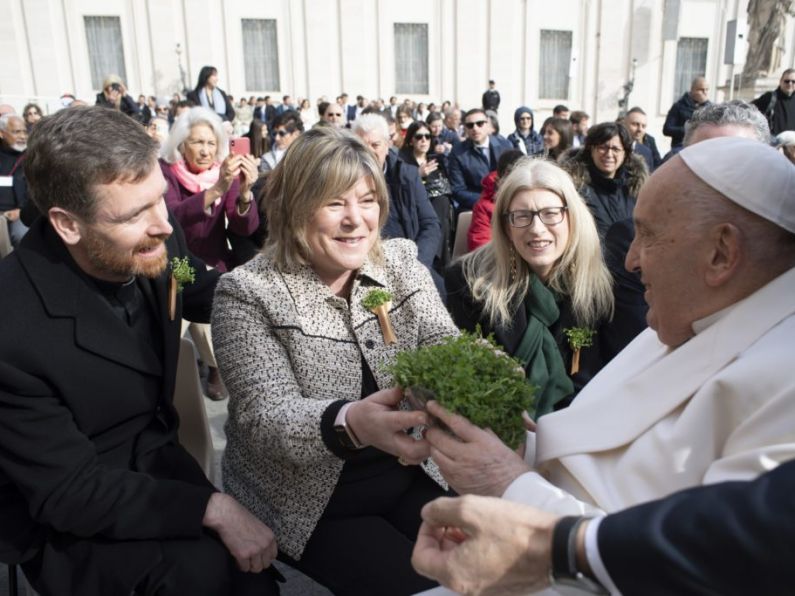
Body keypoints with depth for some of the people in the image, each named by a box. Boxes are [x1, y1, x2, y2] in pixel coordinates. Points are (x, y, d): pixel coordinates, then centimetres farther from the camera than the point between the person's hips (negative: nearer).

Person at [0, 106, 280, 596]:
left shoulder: (156, 242, -15)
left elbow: (214, 298, 8)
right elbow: (67, 490, -22)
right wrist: (212, 508, -28)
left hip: (157, 456, 5)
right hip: (65, 522, -4)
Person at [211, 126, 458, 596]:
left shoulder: (402, 262, 0)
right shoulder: (248, 292, -14)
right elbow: (265, 418, -23)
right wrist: (351, 423, -45)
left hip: (407, 476, 5)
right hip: (309, 502, -4)